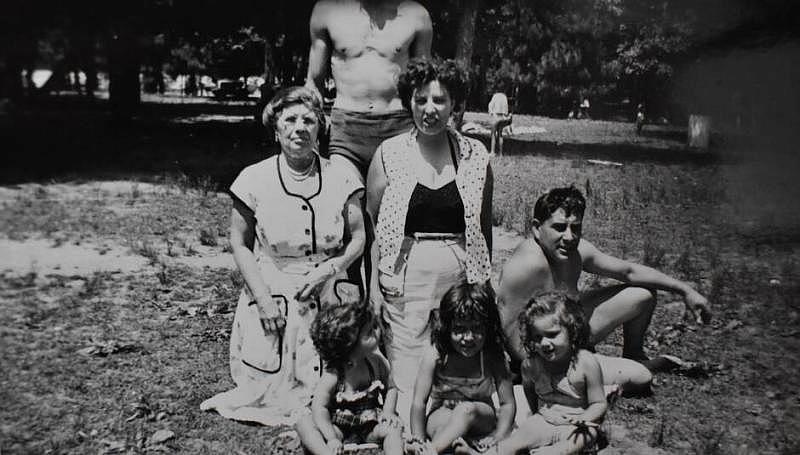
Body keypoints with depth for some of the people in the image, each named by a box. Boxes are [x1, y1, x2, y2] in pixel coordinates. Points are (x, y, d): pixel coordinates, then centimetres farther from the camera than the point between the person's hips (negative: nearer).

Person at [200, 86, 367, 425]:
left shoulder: (339, 179, -2)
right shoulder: (255, 179, -5)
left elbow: (357, 238, 4)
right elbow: (240, 243, 0)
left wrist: (328, 270, -14)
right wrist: (263, 298, -9)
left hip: (327, 299, 1)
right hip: (271, 296, -1)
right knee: (268, 389, -2)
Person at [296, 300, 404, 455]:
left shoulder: (377, 362, -7)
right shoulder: (332, 375, -20)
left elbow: (390, 388, 6)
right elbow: (319, 407, -23)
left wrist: (388, 411, -13)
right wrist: (332, 438, -35)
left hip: (370, 429, 2)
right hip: (339, 429, -2)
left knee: (394, 426, -25)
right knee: (304, 424, -25)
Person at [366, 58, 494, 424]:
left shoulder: (475, 156, 4)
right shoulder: (389, 154, 1)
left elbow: (484, 229, 11)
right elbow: (371, 226, 2)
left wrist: (485, 282, 10)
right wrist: (373, 286, -3)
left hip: (459, 275, 1)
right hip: (404, 277, -1)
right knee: (407, 364, -1)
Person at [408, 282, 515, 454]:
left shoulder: (492, 357, -13)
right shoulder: (435, 355, -15)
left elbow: (508, 404, -11)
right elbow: (419, 402, -16)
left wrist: (498, 437, -25)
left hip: (479, 419, 0)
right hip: (442, 417, 0)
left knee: (467, 410, -35)